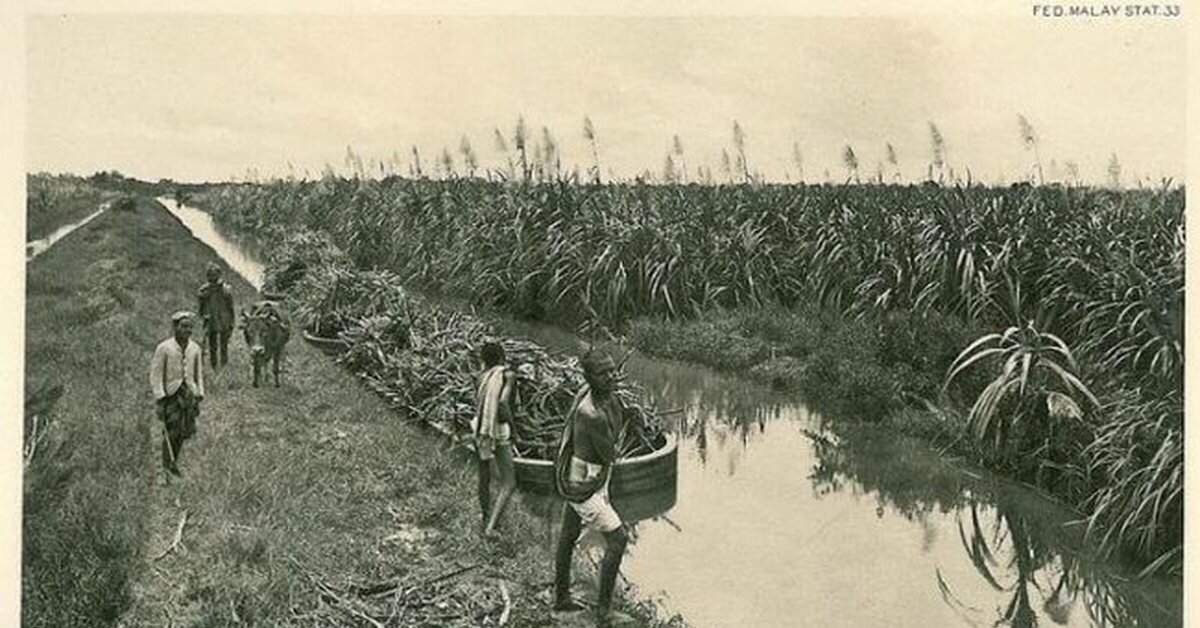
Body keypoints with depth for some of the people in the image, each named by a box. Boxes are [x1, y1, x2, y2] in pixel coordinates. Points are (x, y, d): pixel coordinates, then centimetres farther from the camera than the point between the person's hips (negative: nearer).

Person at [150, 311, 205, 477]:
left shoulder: (195, 348, 7)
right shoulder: (163, 348, -7)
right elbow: (155, 375, -7)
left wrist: (199, 395, 9)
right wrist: (160, 398, -12)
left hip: (189, 393, 4)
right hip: (170, 393, -4)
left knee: (186, 431, 2)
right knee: (172, 430, -6)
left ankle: (174, 460, 22)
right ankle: (167, 463, 12)